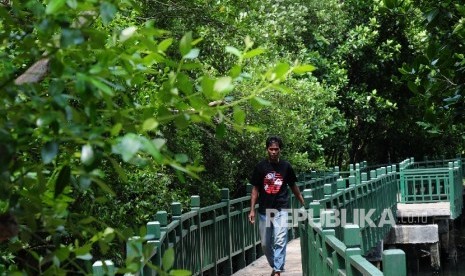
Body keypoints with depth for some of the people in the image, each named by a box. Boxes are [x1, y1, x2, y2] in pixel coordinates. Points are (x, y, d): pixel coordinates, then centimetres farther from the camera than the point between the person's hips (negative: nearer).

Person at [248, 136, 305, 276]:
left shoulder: (286, 166, 0)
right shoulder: (260, 167, -1)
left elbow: (293, 186, 12)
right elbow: (255, 189, 3)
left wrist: (303, 203, 14)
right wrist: (252, 210, -3)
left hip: (281, 210, -2)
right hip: (264, 210, 2)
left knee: (280, 241, -13)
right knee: (265, 244, 10)